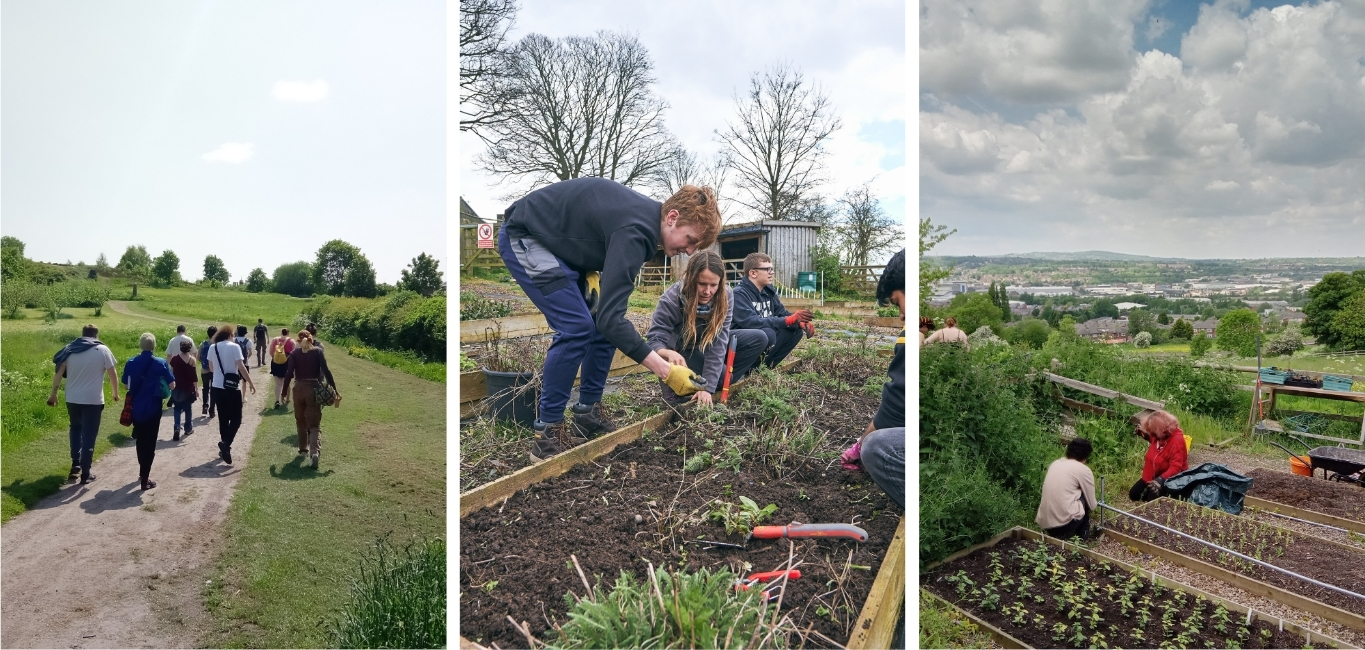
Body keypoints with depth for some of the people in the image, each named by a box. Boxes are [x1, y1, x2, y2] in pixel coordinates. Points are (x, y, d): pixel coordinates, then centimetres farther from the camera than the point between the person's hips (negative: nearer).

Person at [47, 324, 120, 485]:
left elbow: (58, 373, 1)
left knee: (76, 429, 24)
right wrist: (115, 393, 11)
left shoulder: (70, 349, 4)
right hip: (93, 400, -3)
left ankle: (75, 466, 16)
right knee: (89, 435, 3)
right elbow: (112, 374, -3)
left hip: (72, 399, 3)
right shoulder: (102, 350, -5)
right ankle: (85, 474, 6)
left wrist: (54, 393, 10)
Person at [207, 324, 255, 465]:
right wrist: (251, 383, -10)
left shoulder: (213, 347, 5)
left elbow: (211, 367, 16)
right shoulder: (234, 346, -11)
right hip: (232, 387, -5)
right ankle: (226, 443, -17)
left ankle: (224, 447, 19)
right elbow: (241, 367, -16)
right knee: (236, 418, 3)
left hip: (217, 387, 5)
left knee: (223, 418, 14)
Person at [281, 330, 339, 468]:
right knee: (314, 423, -2)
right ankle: (315, 451, -24)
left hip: (299, 389, 1)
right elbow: (326, 371, -8)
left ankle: (303, 448, 35)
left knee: (300, 421, 22)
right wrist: (334, 389, -6)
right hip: (314, 389, -1)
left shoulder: (294, 353, 0)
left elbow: (289, 373, -6)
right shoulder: (318, 351, -2)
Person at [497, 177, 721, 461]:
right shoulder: (635, 232, -32)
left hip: (562, 243, 10)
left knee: (604, 325, 3)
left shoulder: (647, 214, -4)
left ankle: (586, 416, 12)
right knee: (576, 328, -19)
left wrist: (591, 273, -7)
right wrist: (666, 371, -35)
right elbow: (610, 317, -36)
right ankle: (547, 434, -10)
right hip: (524, 238, -10)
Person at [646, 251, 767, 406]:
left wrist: (707, 387, -35)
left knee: (759, 339, -10)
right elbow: (654, 339, -32)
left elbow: (718, 341, -27)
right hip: (681, 350, -5)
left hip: (707, 345, 5)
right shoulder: (671, 299, -31)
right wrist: (669, 353, -57)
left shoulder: (725, 296, -23)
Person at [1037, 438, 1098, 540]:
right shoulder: (1084, 470, 2)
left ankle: (1061, 534, 15)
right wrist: (1096, 504, 35)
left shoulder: (1055, 463, 17)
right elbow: (1091, 505, 11)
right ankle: (1083, 534, 24)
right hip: (1065, 523, -5)